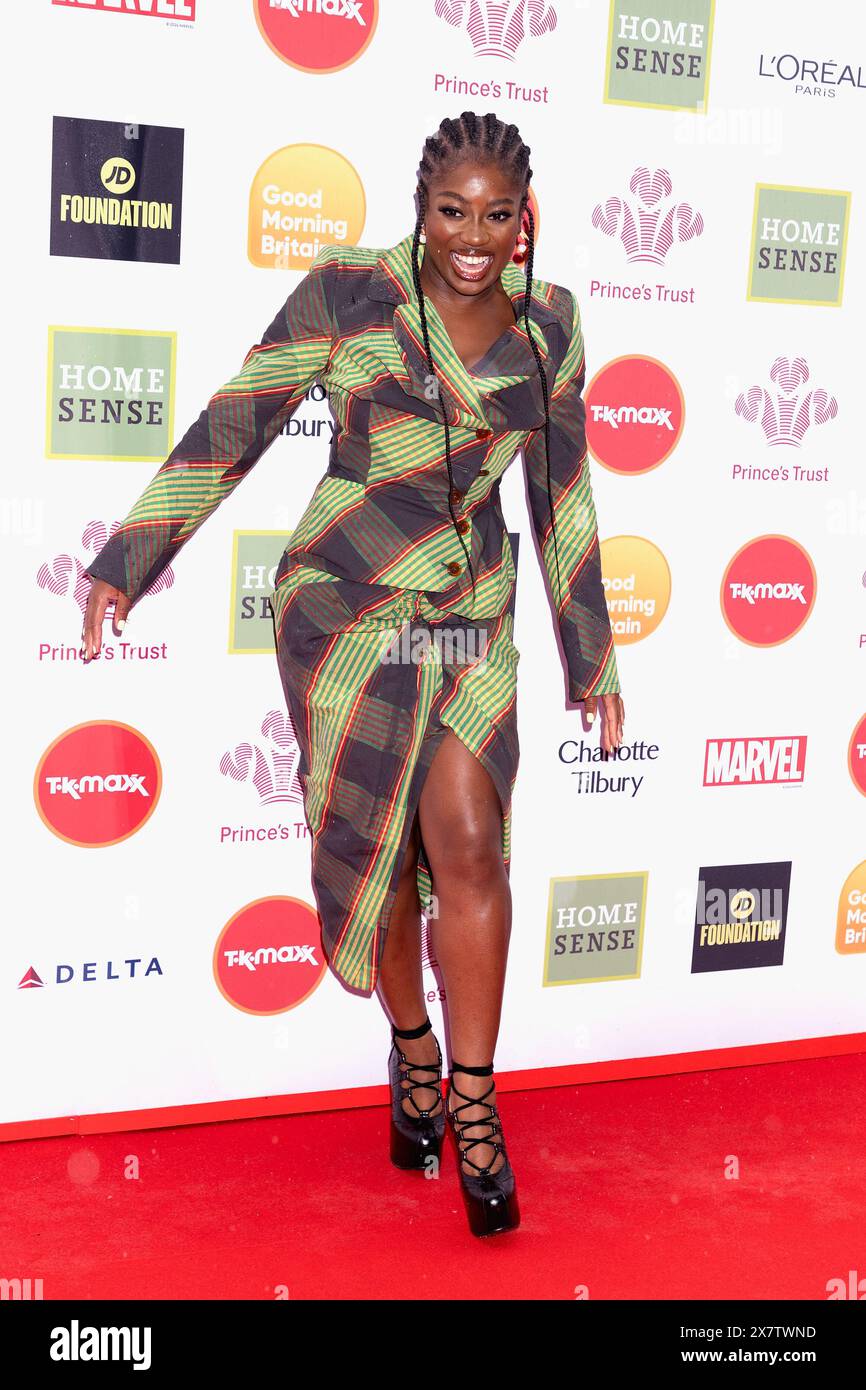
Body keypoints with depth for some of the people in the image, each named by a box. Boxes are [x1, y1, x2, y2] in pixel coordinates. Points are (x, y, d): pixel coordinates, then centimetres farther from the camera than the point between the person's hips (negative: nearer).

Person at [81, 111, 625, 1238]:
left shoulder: (548, 321, 3)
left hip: (473, 614, 2)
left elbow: (563, 493, 10)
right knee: (376, 849, 6)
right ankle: (413, 1051, 31)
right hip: (347, 605, -2)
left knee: (467, 844, -11)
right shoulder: (347, 294, -7)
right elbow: (230, 430, -3)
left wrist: (593, 657, 13)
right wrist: (127, 562, -4)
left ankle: (472, 1102, 4)